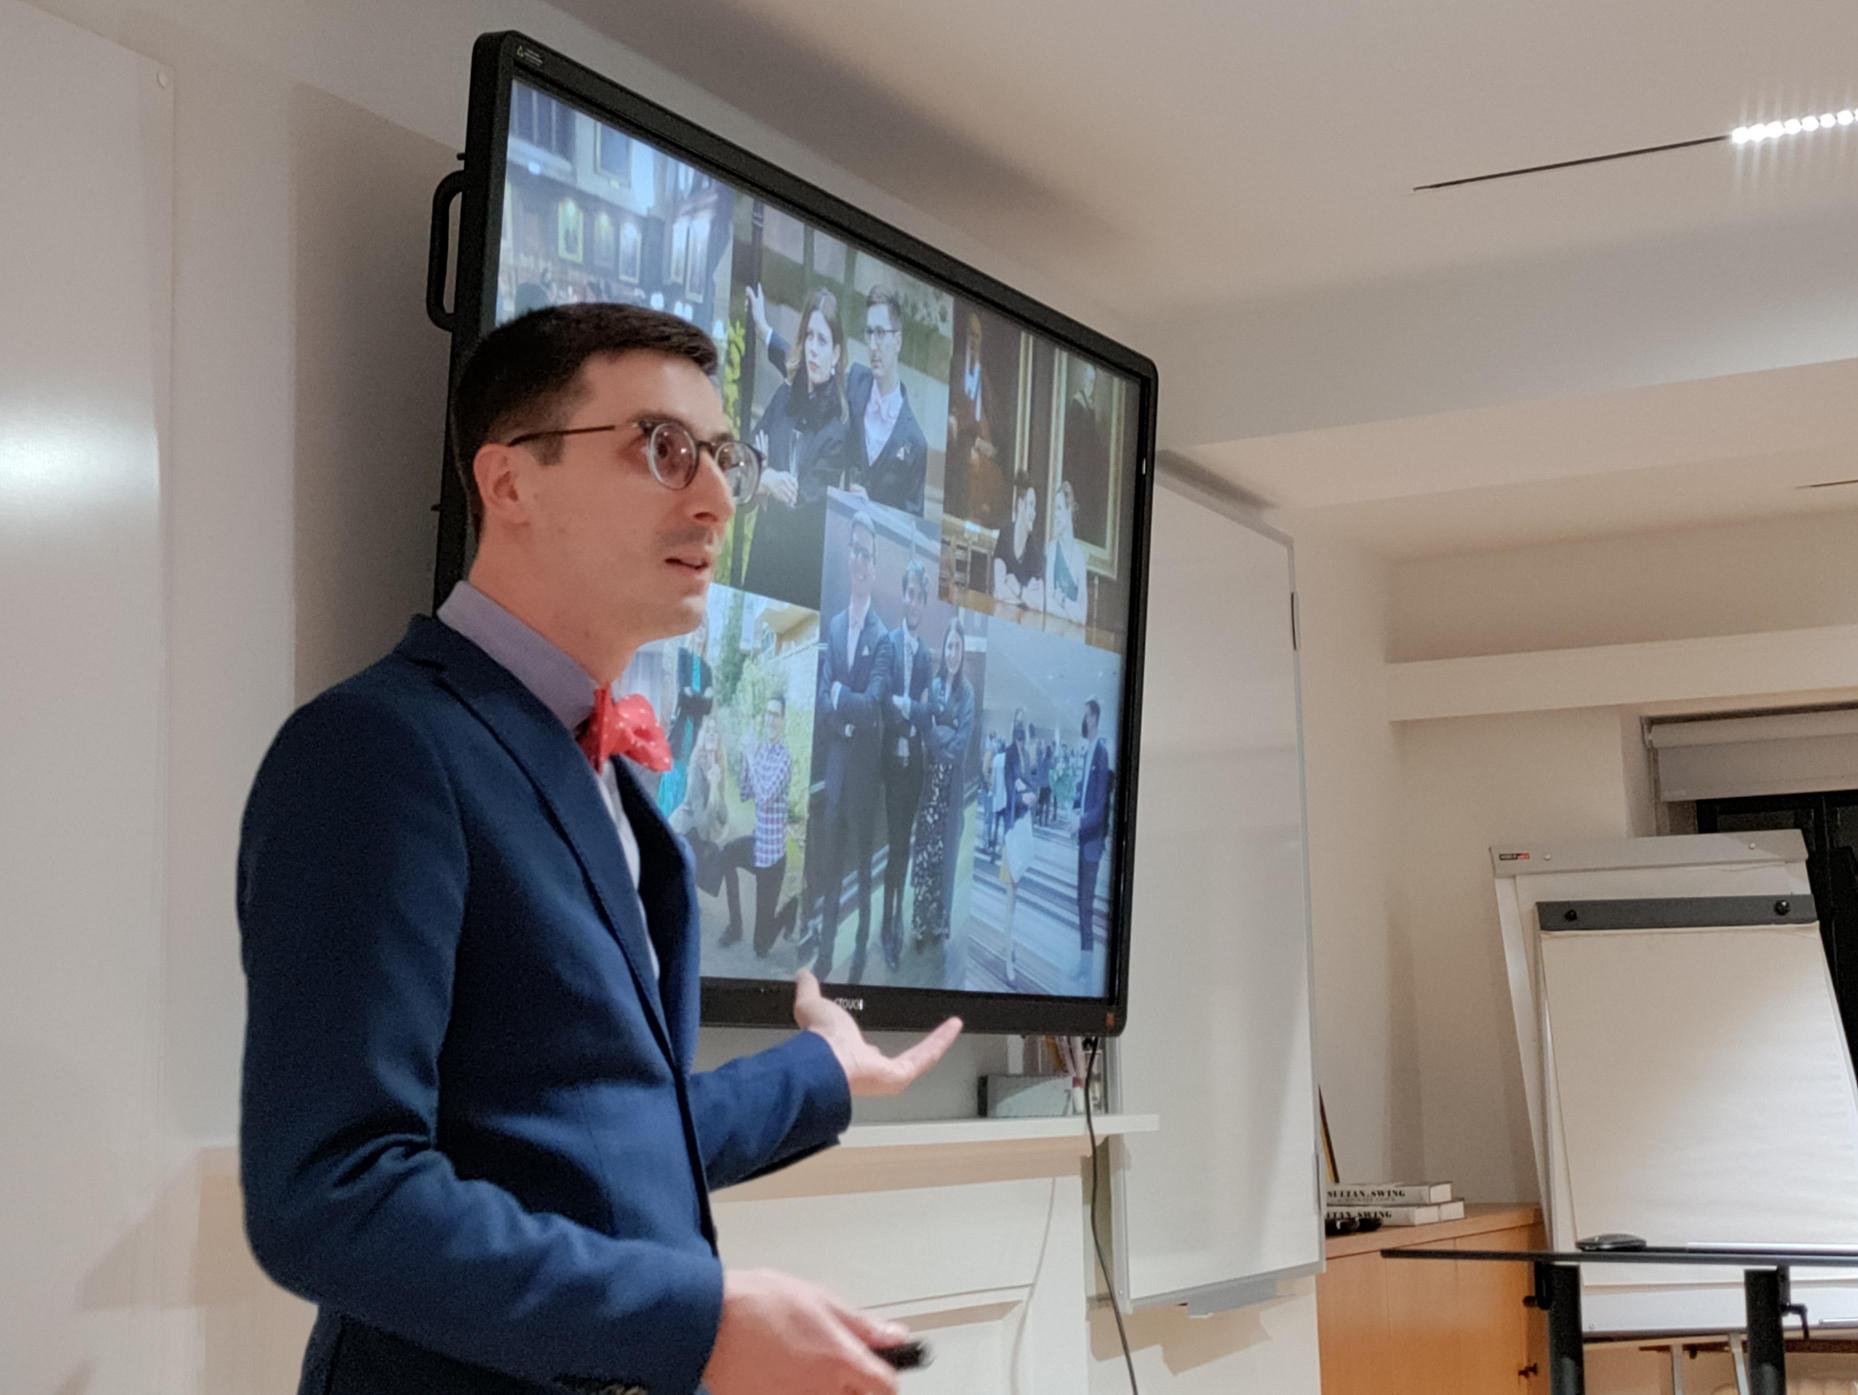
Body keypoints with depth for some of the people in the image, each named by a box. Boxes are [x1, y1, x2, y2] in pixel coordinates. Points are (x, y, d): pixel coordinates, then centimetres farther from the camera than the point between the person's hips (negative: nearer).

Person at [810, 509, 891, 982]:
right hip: (834, 762, 5)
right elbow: (823, 701, 6)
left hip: (864, 766, -5)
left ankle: (861, 953, 13)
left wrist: (839, 695, -11)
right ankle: (825, 952, 18)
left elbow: (872, 704, -16)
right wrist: (843, 719, -11)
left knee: (863, 861, 4)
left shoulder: (882, 637, -9)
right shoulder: (834, 625, 10)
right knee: (830, 860, 10)